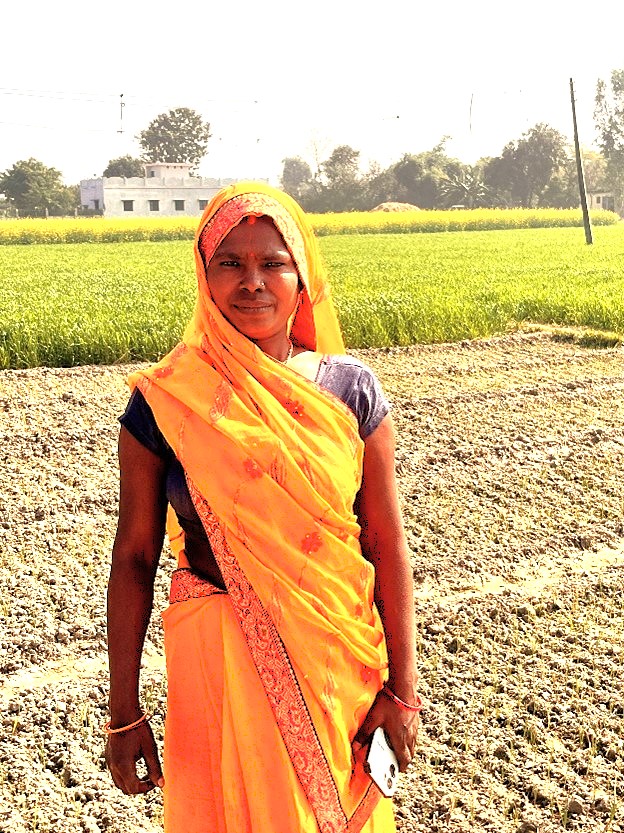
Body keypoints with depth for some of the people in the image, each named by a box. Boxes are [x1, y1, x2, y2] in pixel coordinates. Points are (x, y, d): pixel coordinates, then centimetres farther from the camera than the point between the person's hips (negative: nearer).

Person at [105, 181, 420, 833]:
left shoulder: (350, 390, -5)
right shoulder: (165, 402, -9)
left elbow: (385, 545, -2)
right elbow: (134, 557, -5)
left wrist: (401, 687, -1)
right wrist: (124, 713, -3)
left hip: (339, 652, 2)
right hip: (217, 654, -1)